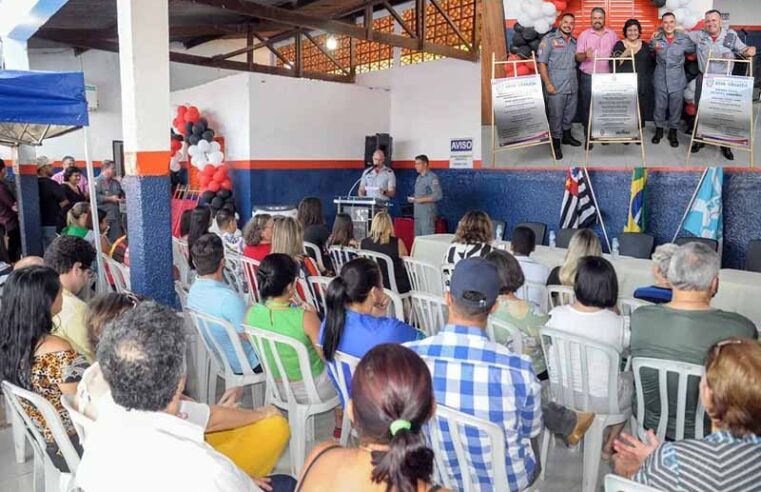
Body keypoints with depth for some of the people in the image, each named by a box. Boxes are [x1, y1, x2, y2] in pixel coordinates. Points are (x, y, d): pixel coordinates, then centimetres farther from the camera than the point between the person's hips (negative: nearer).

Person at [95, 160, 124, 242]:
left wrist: (122, 198, 5)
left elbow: (122, 194, 27)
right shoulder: (97, 182, -8)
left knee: (117, 239, 6)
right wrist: (110, 199, -16)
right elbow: (95, 196, -20)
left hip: (116, 216, 6)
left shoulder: (115, 182, 14)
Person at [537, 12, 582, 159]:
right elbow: (541, 62, -10)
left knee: (570, 113, 16)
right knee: (556, 115, 0)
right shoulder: (549, 39, -5)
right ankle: (556, 143, 11)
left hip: (573, 86, 6)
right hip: (556, 87, -6)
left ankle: (566, 135, 35)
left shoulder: (574, 42, 12)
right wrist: (548, 83, -15)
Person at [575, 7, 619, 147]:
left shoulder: (612, 34, 8)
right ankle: (588, 136, 11)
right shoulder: (584, 35, 1)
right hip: (588, 77, -2)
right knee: (587, 107, 2)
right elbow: (578, 57, -4)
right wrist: (585, 55, -26)